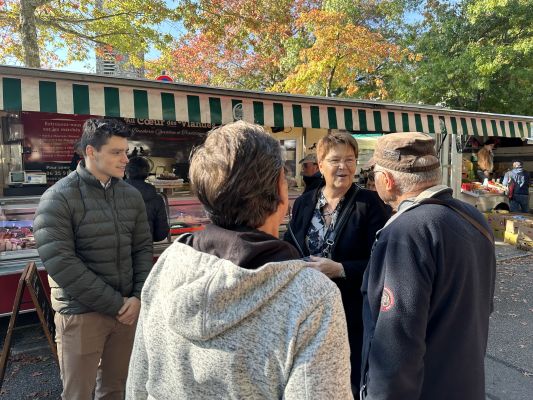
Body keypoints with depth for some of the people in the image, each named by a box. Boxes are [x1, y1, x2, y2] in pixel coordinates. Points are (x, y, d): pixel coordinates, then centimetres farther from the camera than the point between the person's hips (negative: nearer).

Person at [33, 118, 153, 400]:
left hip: (128, 307, 4)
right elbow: (60, 262, -17)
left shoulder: (131, 195, 5)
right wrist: (115, 304, -16)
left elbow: (143, 248, 6)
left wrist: (138, 296, -7)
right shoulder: (58, 198, -10)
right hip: (81, 313, -4)